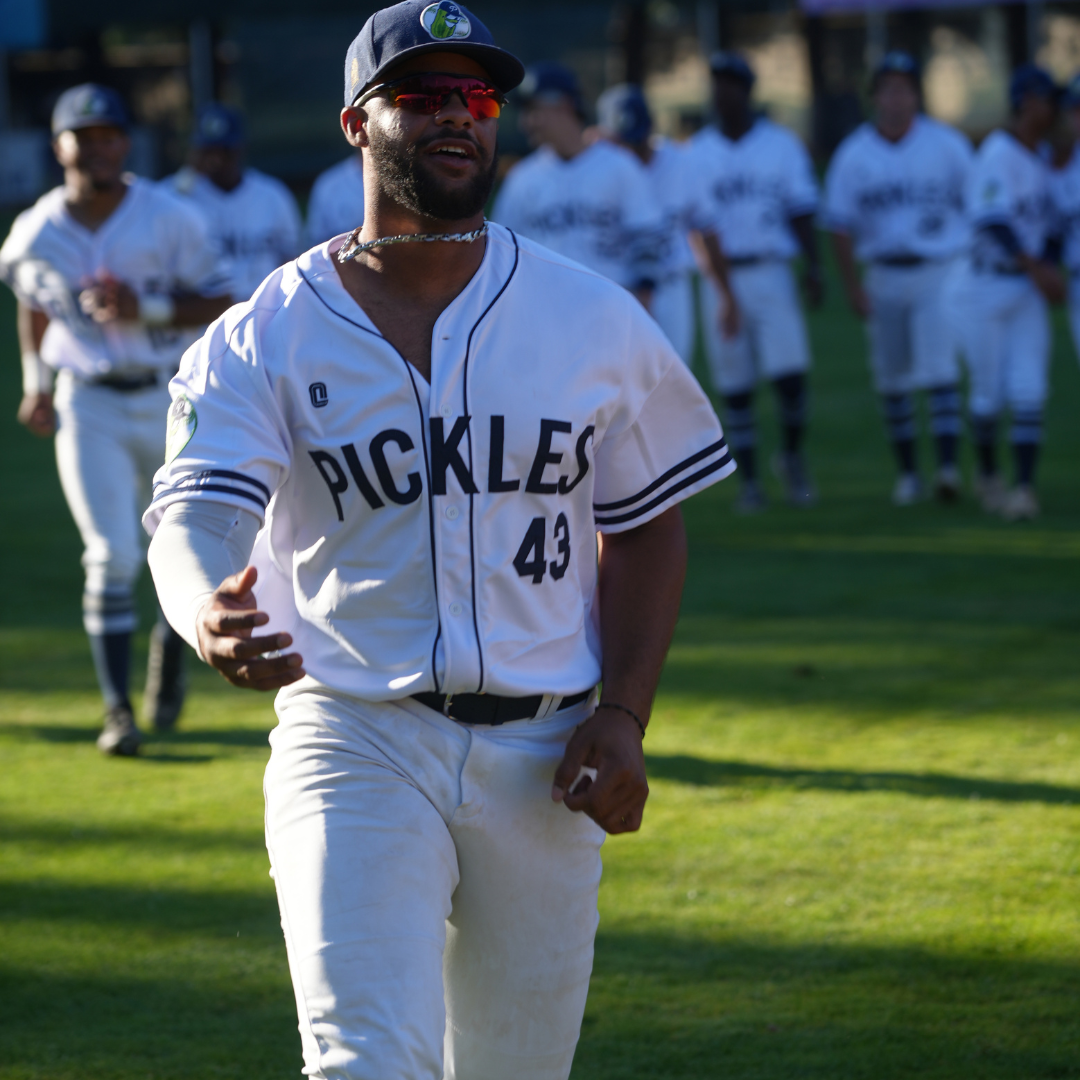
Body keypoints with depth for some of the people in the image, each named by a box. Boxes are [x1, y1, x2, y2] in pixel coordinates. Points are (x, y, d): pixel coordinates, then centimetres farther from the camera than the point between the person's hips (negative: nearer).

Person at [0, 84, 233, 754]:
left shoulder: (170, 220, -12)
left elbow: (220, 304, -9)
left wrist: (148, 310, -22)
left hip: (169, 401, 0)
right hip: (88, 406, 0)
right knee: (112, 556, -9)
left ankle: (171, 647, 41)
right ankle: (117, 710, -4)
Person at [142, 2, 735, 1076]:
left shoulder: (594, 320, 5)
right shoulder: (261, 340, -2)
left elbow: (646, 529, 11)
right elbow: (195, 514, -16)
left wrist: (623, 714, -3)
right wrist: (212, 615, -40)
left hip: (543, 754, 3)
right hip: (355, 741, -3)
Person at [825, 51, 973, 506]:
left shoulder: (947, 145, 0)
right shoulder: (853, 154, 3)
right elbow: (841, 224, 3)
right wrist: (852, 286, -3)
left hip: (941, 273, -2)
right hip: (884, 277, 2)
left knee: (939, 369, -14)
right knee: (892, 379, 6)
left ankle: (949, 466, -21)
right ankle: (907, 472, 16)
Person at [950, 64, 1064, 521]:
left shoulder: (1041, 157, 11)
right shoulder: (998, 153, -14)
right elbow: (992, 220, -25)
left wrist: (1051, 270, 0)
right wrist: (1035, 268, -32)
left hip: (1029, 293, 6)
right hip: (984, 289, -6)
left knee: (1028, 393, -5)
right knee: (989, 393, 3)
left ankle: (1025, 487, -5)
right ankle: (986, 473, 24)